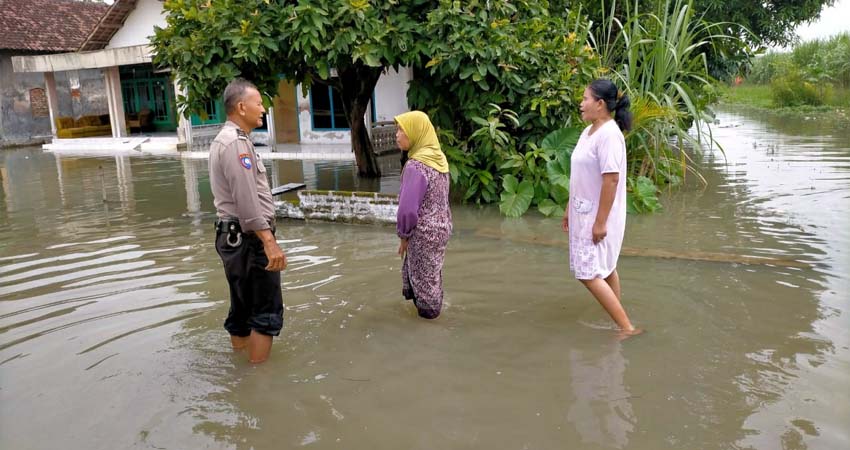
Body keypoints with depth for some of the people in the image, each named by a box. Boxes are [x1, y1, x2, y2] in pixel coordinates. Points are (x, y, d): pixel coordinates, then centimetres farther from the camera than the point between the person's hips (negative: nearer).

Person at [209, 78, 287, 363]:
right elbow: (246, 200, -24)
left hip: (231, 235, 10)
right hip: (248, 238, -10)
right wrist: (269, 241, -26)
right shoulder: (236, 142, -16)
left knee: (243, 307, 16)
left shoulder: (226, 139, 17)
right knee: (267, 310, -4)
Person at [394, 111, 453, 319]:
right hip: (441, 226, 8)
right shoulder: (439, 159, 2)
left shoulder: (415, 166, -25)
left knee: (423, 273, 13)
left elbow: (408, 208, -24)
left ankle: (429, 308, 29)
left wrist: (403, 235, -8)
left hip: (424, 232, -8)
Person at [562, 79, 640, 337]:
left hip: (598, 217, -10)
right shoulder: (589, 131, 9)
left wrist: (600, 221, -24)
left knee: (588, 274, -8)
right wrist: (569, 209, 17)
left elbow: (611, 180, -24)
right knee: (605, 268, 17)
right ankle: (618, 321, 29)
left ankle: (627, 327, -1)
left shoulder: (609, 134, -21)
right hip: (584, 214, 10)